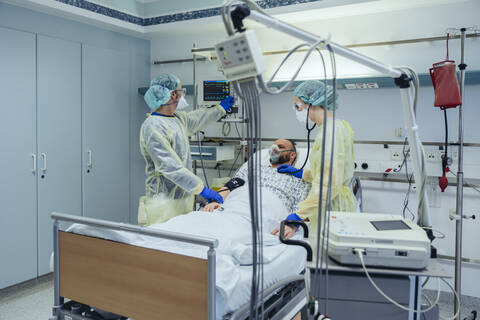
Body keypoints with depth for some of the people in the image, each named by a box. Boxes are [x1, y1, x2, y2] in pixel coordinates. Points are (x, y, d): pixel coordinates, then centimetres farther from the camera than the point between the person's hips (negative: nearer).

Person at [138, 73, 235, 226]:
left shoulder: (177, 117, 11)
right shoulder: (152, 127, -17)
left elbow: (195, 119, 35)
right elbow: (169, 167, -23)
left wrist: (220, 109, 45)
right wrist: (202, 189, -24)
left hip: (184, 196, 9)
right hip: (165, 201, -9)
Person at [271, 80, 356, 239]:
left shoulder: (331, 130, -16)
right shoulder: (337, 125, 16)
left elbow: (329, 183, -25)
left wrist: (298, 216, -28)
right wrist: (301, 173, 26)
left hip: (333, 207, -10)